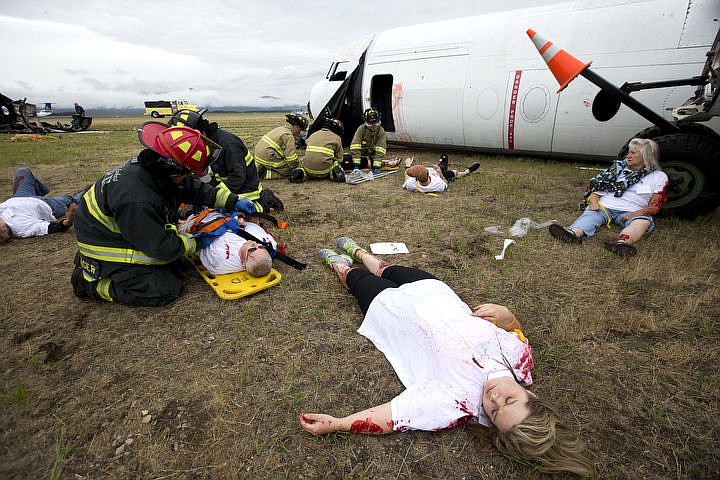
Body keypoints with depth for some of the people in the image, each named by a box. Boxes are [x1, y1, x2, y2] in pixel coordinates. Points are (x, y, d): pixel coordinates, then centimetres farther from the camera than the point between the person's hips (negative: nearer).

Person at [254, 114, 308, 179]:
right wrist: (296, 165, -3)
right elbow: (291, 157, -18)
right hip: (267, 160, -10)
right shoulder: (288, 136, -14)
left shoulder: (279, 129, 18)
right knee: (289, 170, -4)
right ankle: (265, 174, -13)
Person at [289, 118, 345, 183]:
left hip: (308, 169, 2)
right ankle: (334, 172, -4)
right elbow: (339, 159, 13)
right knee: (336, 163, 30)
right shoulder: (336, 138, 8)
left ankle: (300, 172, 2)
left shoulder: (314, 134, 20)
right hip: (324, 170, -2)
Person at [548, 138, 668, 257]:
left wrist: (636, 213, -15)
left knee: (644, 221, -34)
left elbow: (655, 207, 6)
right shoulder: (619, 166, 23)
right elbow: (597, 186, 13)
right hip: (605, 206, 1)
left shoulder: (659, 176, 16)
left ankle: (623, 242, -66)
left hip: (630, 212, -1)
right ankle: (574, 233, -65)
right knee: (591, 214, -32)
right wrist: (593, 199, -9)